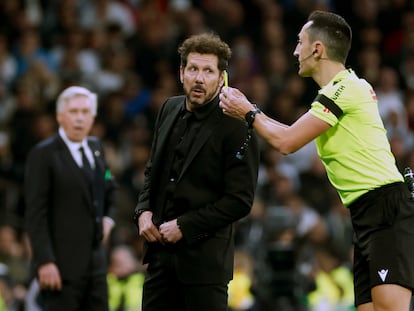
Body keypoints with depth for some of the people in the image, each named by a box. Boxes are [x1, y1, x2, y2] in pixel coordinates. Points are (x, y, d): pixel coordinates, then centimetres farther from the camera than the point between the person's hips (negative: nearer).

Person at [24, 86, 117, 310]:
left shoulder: (95, 148, 13)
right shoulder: (44, 155, -9)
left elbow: (109, 189, 32)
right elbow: (35, 214, -13)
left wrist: (108, 218, 11)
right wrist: (45, 262, -20)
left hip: (95, 260, 7)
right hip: (62, 264, -7)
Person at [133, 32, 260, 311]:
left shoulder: (236, 127, -12)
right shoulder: (171, 109, 10)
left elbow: (240, 201, -13)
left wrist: (184, 226, -14)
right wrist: (144, 211, 4)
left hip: (205, 255, -7)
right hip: (161, 250, 7)